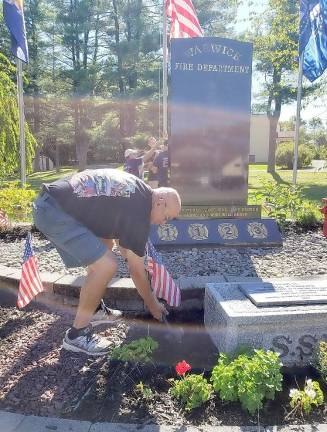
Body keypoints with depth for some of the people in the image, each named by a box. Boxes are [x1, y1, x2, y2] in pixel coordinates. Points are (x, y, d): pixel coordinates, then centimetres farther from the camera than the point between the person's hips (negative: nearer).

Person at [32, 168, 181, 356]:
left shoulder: (138, 188, 12)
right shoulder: (139, 213, -15)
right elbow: (137, 271, -6)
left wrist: (136, 257, 28)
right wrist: (153, 305, 9)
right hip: (54, 213, -11)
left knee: (104, 243, 22)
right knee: (107, 265, -15)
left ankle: (94, 309, 31)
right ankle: (77, 334, 1)